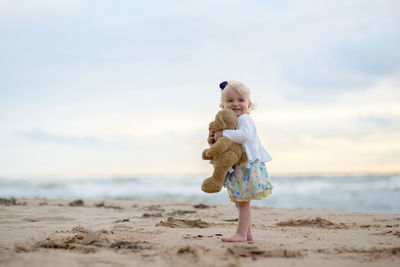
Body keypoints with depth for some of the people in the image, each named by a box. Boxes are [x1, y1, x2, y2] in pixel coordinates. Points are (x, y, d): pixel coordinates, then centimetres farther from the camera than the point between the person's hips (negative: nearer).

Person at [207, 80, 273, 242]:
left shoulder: (245, 119, -13)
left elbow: (244, 135, -34)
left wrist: (223, 134, -28)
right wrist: (213, 141, -3)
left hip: (249, 166, -9)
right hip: (236, 168, 9)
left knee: (243, 201, -8)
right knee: (240, 202, 13)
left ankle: (241, 234, -4)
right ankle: (248, 234, 21)